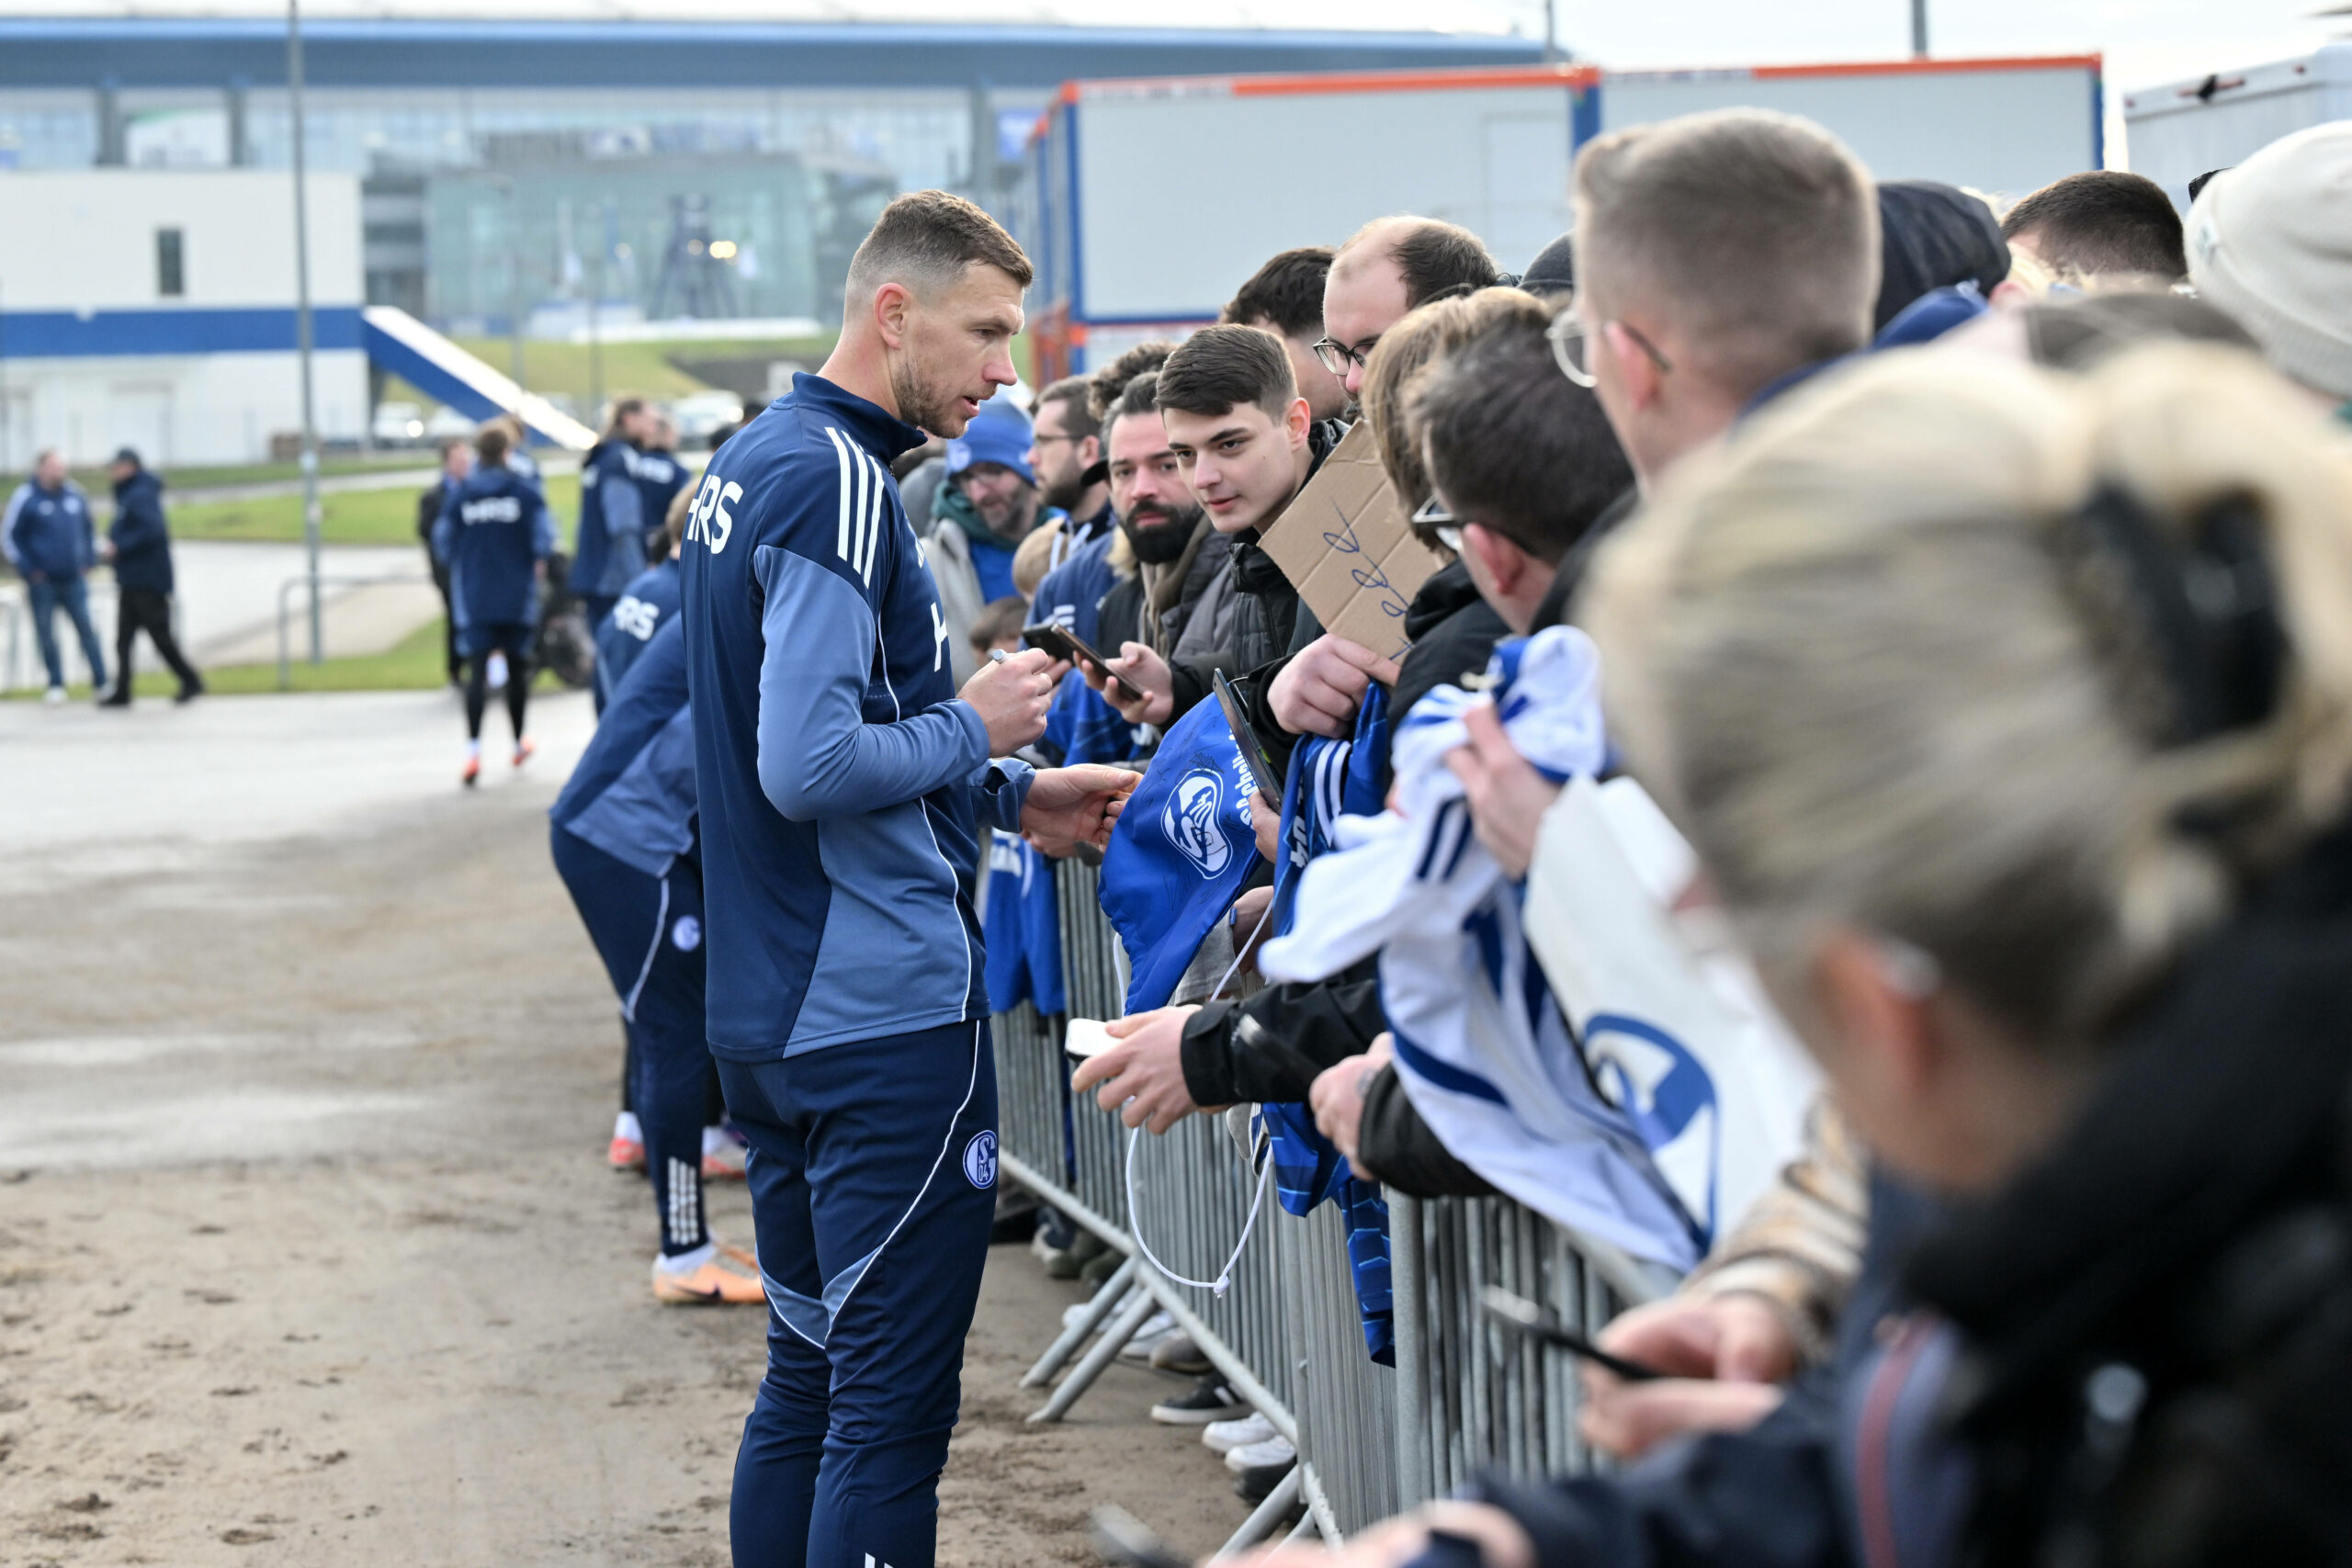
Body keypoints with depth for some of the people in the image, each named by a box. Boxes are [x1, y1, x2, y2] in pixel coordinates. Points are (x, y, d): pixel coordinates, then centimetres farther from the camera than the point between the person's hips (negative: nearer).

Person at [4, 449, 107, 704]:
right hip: (42, 582, -2)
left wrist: (88, 560, 10)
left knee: (87, 630, -1)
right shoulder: (25, 498, -6)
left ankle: (101, 682, 5)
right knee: (46, 633, 3)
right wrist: (27, 569, -6)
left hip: (74, 578, 2)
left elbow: (88, 530, 19)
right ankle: (56, 685, 13)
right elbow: (9, 535, -1)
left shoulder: (75, 495, 5)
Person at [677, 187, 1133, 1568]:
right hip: (887, 1017, -10)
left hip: (771, 1020, 10)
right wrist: (974, 730, -10)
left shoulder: (753, 465, 15)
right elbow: (808, 765, -25)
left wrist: (1012, 801, 14)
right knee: (894, 1411, -4)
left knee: (810, 1379, 17)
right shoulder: (838, 482, -17)